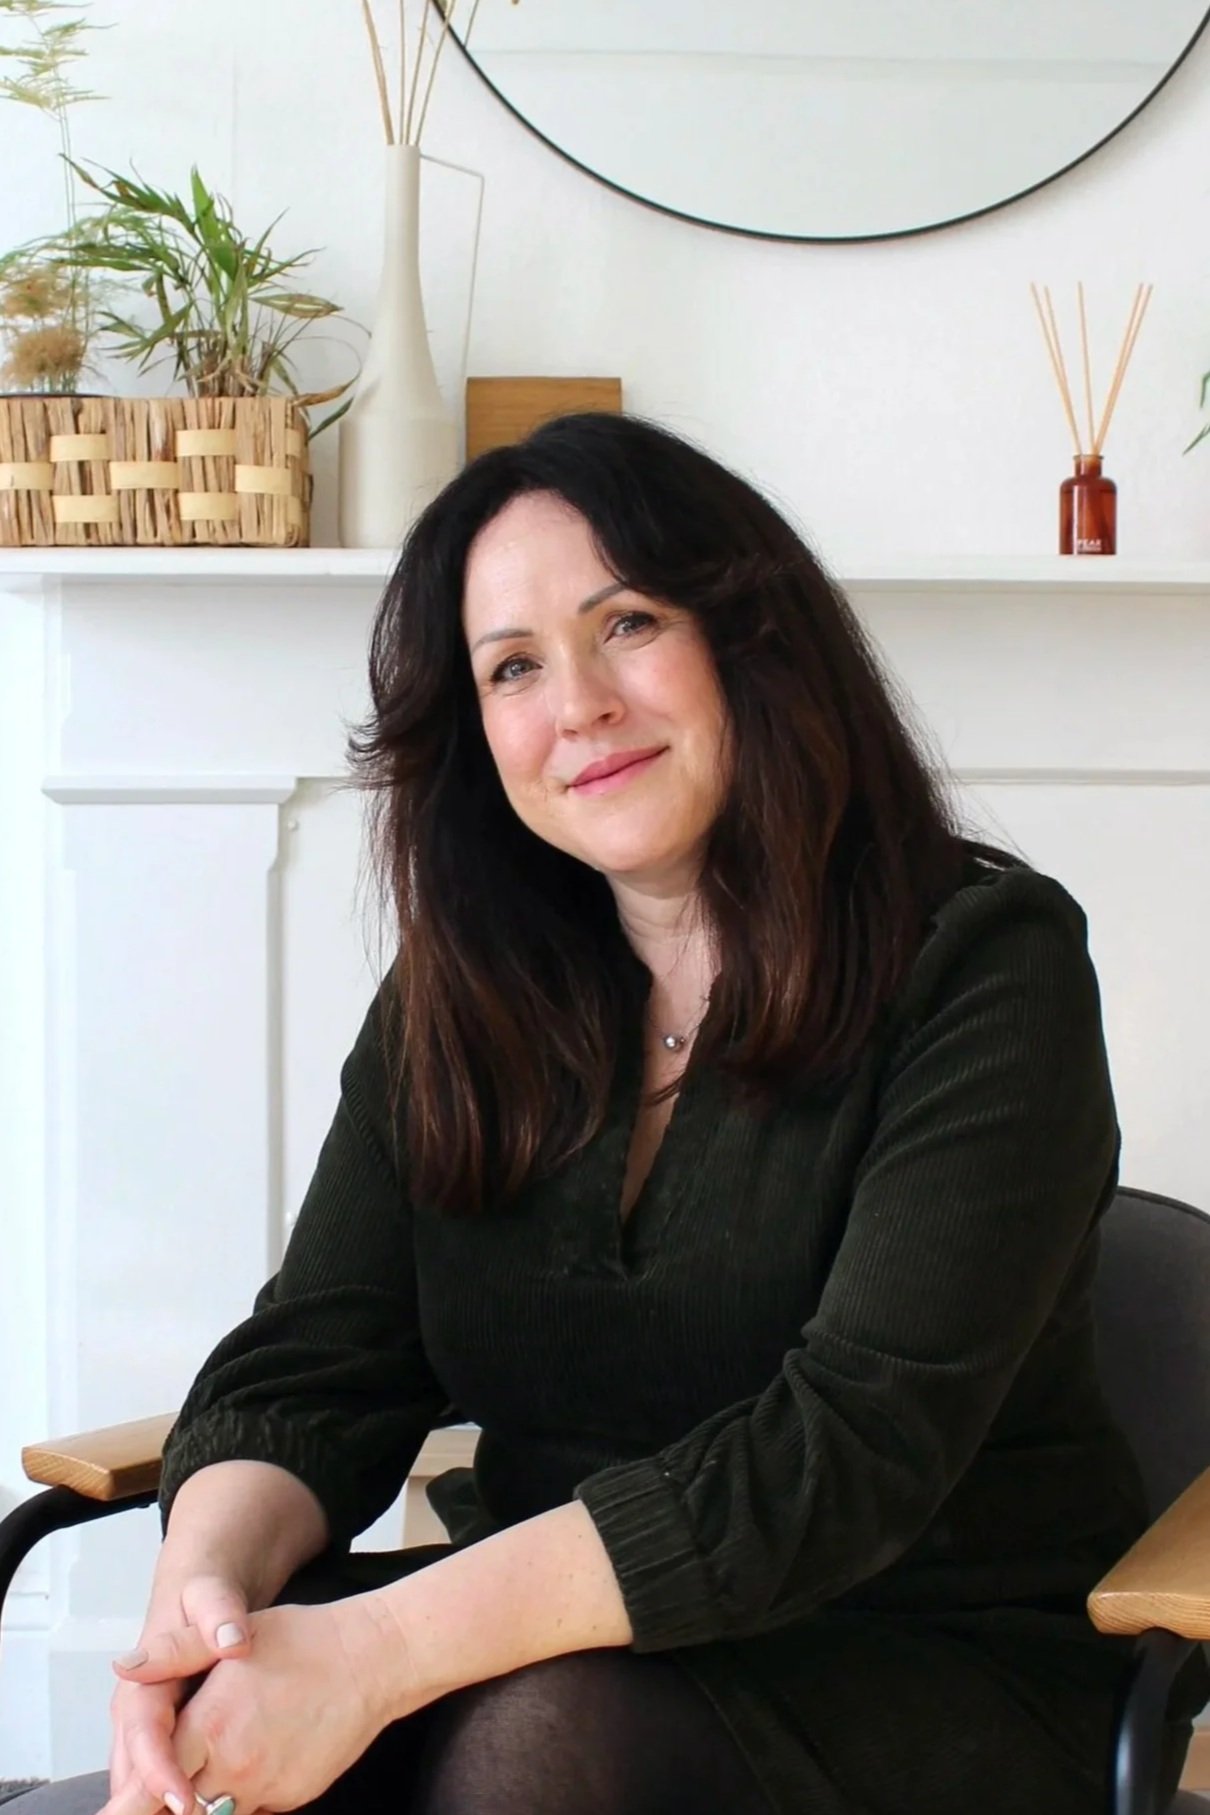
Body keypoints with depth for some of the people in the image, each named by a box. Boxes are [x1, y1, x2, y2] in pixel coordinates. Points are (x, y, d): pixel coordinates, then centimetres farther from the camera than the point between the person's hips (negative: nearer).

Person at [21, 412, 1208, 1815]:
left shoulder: (984, 966, -12)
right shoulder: (452, 1008, 6)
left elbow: (853, 1447, -22)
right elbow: (312, 1370, 0)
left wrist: (380, 1649, -30)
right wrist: (206, 1581, -25)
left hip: (950, 1666, -3)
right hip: (568, 1631, 4)